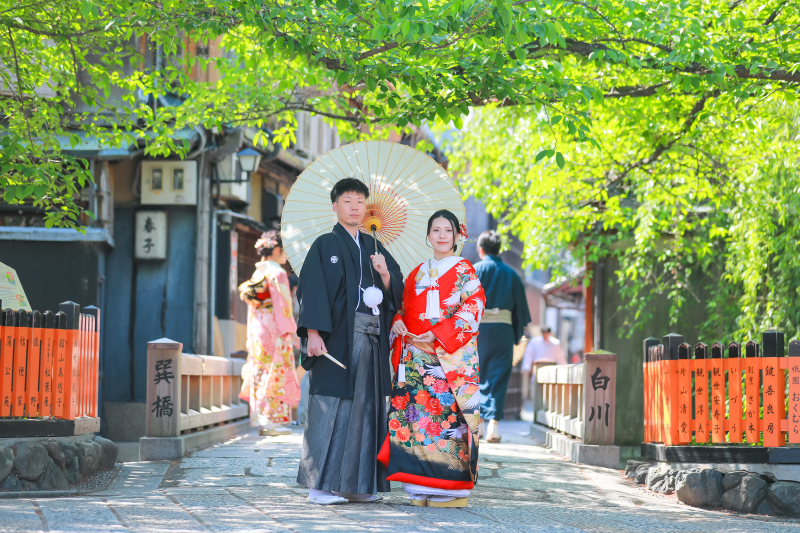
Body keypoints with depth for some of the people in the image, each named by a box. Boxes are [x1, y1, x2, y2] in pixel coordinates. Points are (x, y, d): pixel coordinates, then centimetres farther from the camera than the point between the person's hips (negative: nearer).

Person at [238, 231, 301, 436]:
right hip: (274, 328, -8)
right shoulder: (277, 273, -10)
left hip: (257, 330, 8)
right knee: (277, 375, -5)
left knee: (260, 374, 9)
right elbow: (283, 304, -14)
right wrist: (289, 332, -11)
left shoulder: (257, 274, 14)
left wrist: (251, 336, 20)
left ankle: (261, 421, 10)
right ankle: (272, 421, -7)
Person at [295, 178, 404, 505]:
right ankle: (320, 485, -4)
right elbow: (312, 290, -7)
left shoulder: (374, 248, 18)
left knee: (366, 406, 5)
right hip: (338, 337, -6)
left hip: (371, 339, 6)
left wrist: (385, 274, -6)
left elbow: (397, 292, 15)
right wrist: (313, 333, -18)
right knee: (332, 407, -8)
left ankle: (357, 484, 10)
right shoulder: (325, 245, 2)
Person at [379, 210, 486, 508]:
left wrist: (438, 334, -15)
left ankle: (449, 487, -8)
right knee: (415, 412, -2)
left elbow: (473, 308, -8)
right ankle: (422, 488, 2)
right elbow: (403, 306, 22)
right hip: (415, 355, 5)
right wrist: (397, 322, -2)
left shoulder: (464, 271, 3)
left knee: (445, 411, -11)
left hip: (450, 356, -5)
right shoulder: (418, 273, 20)